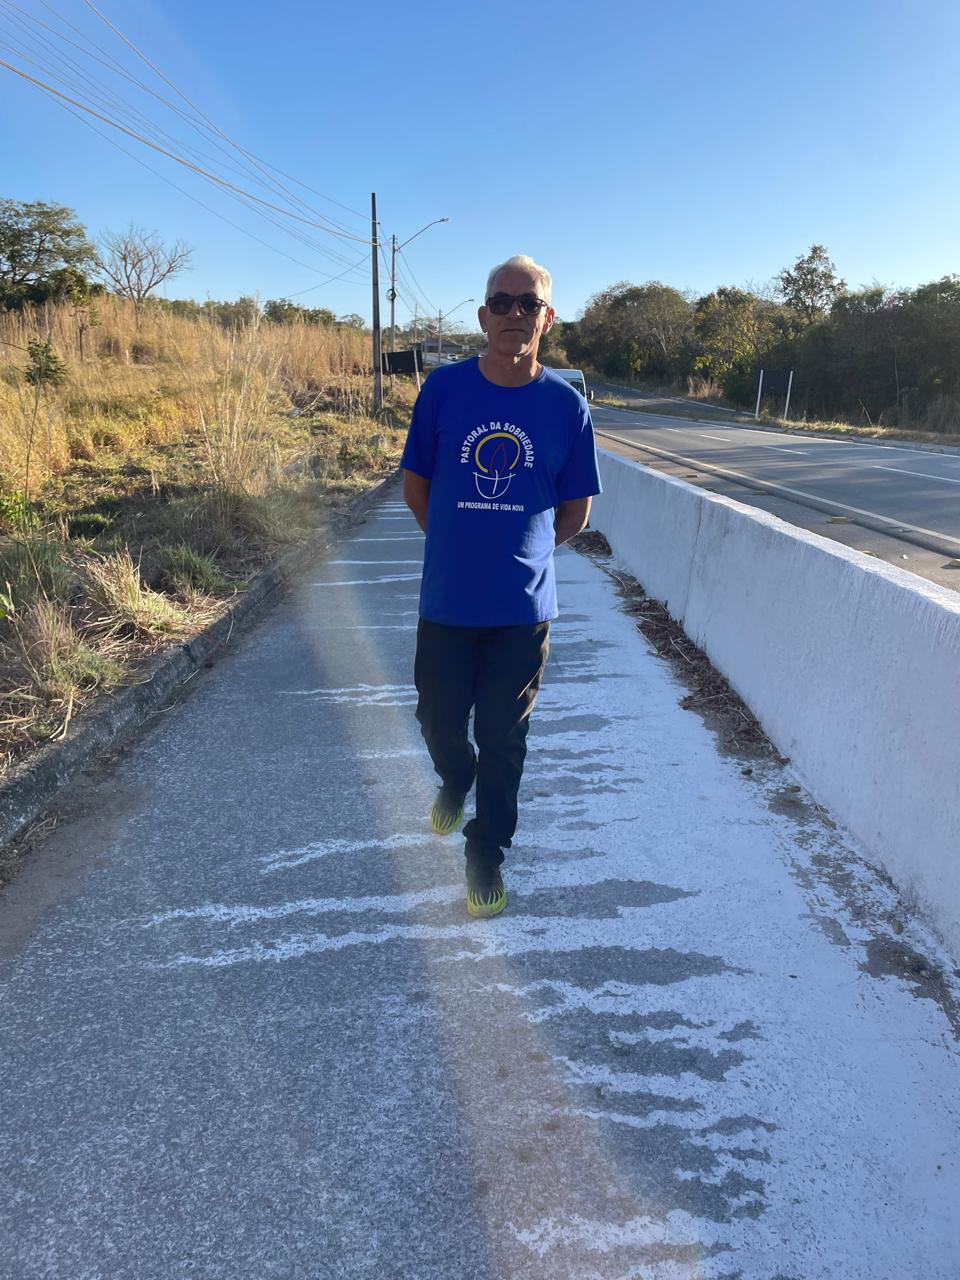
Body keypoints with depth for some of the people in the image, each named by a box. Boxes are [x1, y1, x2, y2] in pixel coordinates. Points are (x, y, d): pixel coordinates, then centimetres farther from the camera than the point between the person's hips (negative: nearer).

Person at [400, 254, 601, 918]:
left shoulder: (567, 404, -4)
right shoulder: (443, 389, -4)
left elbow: (575, 511, 6)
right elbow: (415, 486, 7)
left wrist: (522, 553, 8)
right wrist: (462, 544, 10)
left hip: (524, 608, -1)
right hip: (447, 602, 1)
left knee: (503, 741, 10)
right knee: (439, 721, 16)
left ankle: (487, 852, 31)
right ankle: (455, 781, 51)